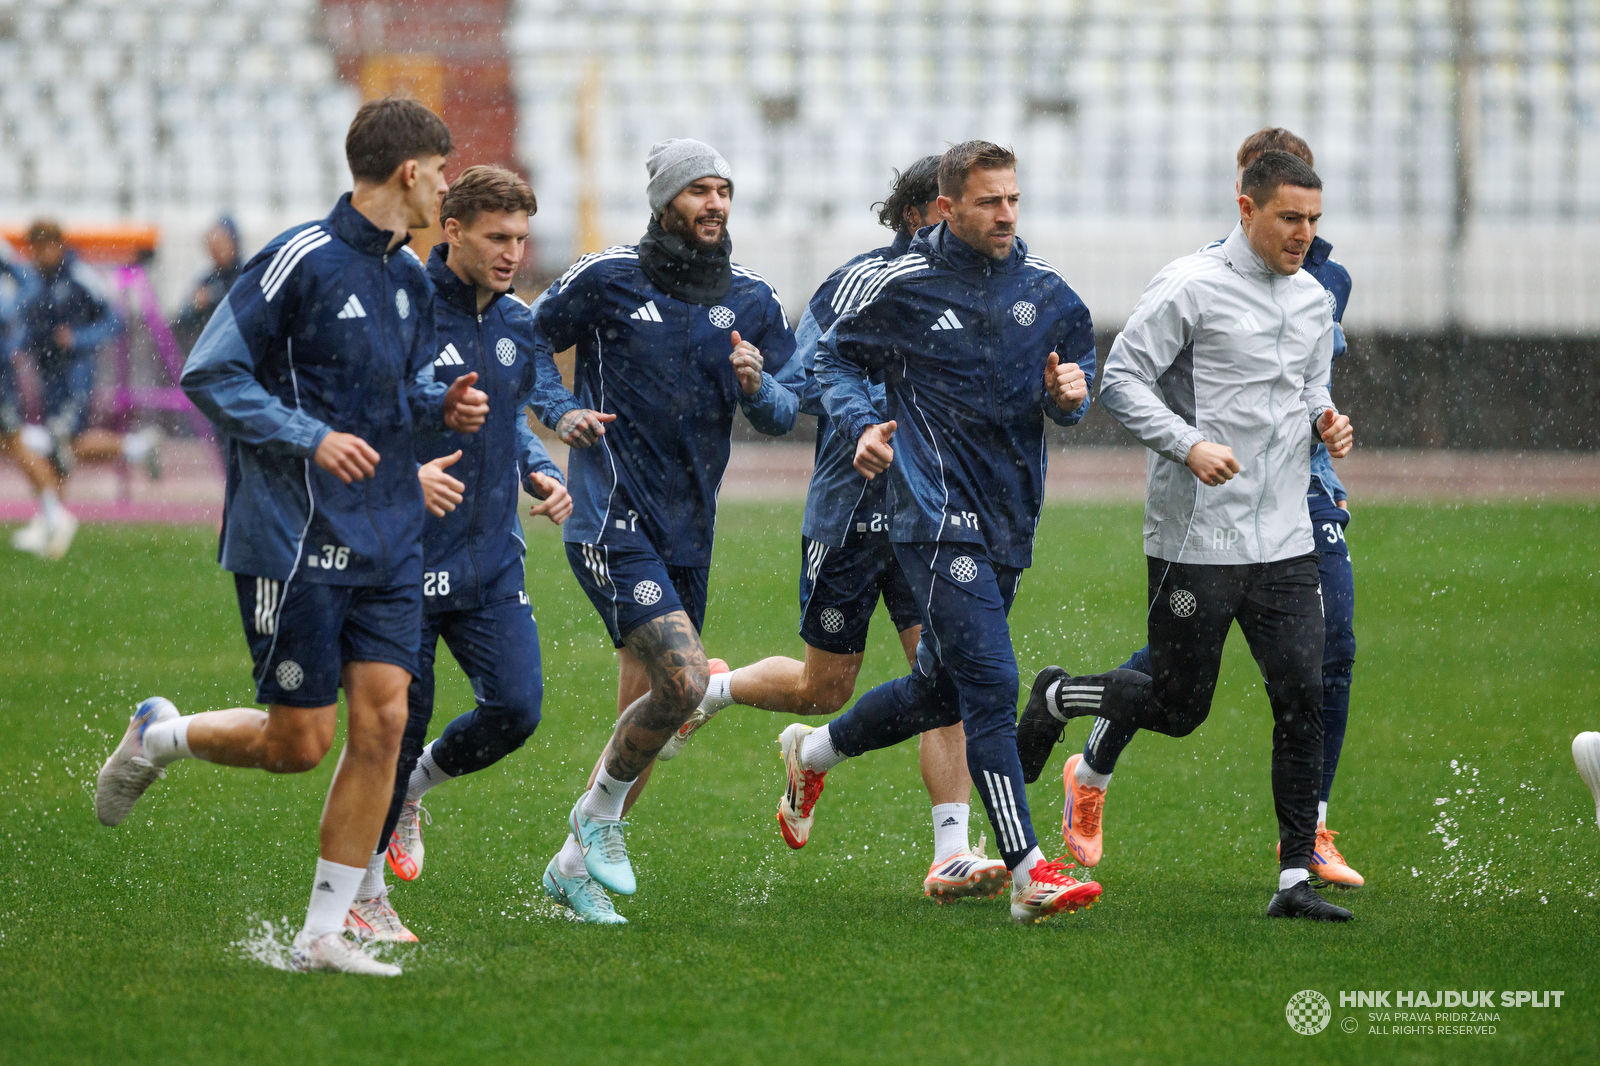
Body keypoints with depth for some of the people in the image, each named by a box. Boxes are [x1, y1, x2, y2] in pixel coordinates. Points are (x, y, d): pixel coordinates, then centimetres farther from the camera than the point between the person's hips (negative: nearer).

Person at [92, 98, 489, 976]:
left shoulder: (409, 279, 12)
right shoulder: (302, 261, -13)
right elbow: (209, 375, -12)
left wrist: (443, 406, 4)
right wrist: (311, 438, -20)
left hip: (387, 538, 7)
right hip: (295, 536, -7)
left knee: (382, 721, -3)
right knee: (300, 744, -4)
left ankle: (323, 935, 3)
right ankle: (159, 736, 26)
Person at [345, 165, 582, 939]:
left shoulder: (518, 325, 8)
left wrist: (541, 474, 4)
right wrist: (405, 472, -26)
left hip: (492, 558, 6)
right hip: (407, 561, -6)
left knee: (516, 708, -6)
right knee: (401, 720, -1)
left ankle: (413, 789, 25)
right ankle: (361, 892, 16)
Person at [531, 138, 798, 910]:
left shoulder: (751, 302, 8)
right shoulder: (605, 279, -3)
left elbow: (785, 415, 7)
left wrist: (757, 386, -14)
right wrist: (558, 415, -9)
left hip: (688, 531, 6)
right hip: (612, 521, -6)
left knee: (648, 717, 8)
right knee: (683, 681, -22)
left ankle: (575, 863, 24)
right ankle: (599, 811, 1)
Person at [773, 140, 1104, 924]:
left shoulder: (1045, 291, 8)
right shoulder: (906, 286, -4)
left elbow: (1078, 371, 19)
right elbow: (836, 357, 9)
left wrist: (1068, 393, -4)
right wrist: (861, 425, -8)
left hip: (1010, 520, 6)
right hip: (939, 514, -6)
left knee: (940, 693, 17)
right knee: (991, 684, -16)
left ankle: (813, 752, 43)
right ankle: (1028, 873, -17)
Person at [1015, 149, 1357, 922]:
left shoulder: (1313, 301, 13)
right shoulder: (1190, 288, -9)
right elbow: (1121, 380, -10)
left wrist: (1327, 422, 4)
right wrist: (1190, 445, -22)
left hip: (1284, 540, 6)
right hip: (1195, 538, -6)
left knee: (1303, 700, -5)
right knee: (1177, 707, 1)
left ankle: (1295, 879, -1)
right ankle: (1055, 698, 30)